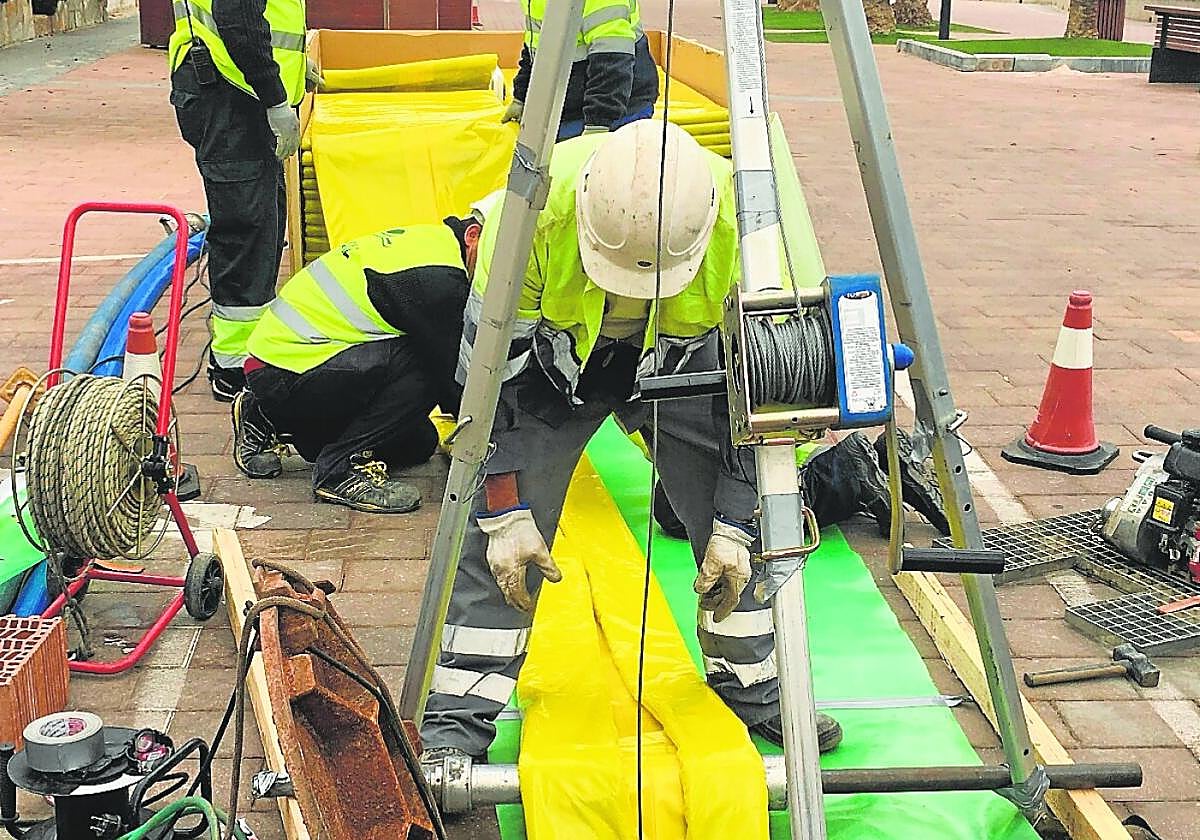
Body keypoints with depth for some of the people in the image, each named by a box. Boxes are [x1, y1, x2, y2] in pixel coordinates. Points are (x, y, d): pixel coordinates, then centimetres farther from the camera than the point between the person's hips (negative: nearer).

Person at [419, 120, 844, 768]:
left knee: (738, 532, -4)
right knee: (495, 541, -11)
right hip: (552, 357, -1)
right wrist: (506, 512, -24)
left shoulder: (742, 226, -34)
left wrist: (735, 525, -20)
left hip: (682, 357, 1)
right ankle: (454, 724, 2)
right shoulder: (534, 209, -37)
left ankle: (756, 690, 19)